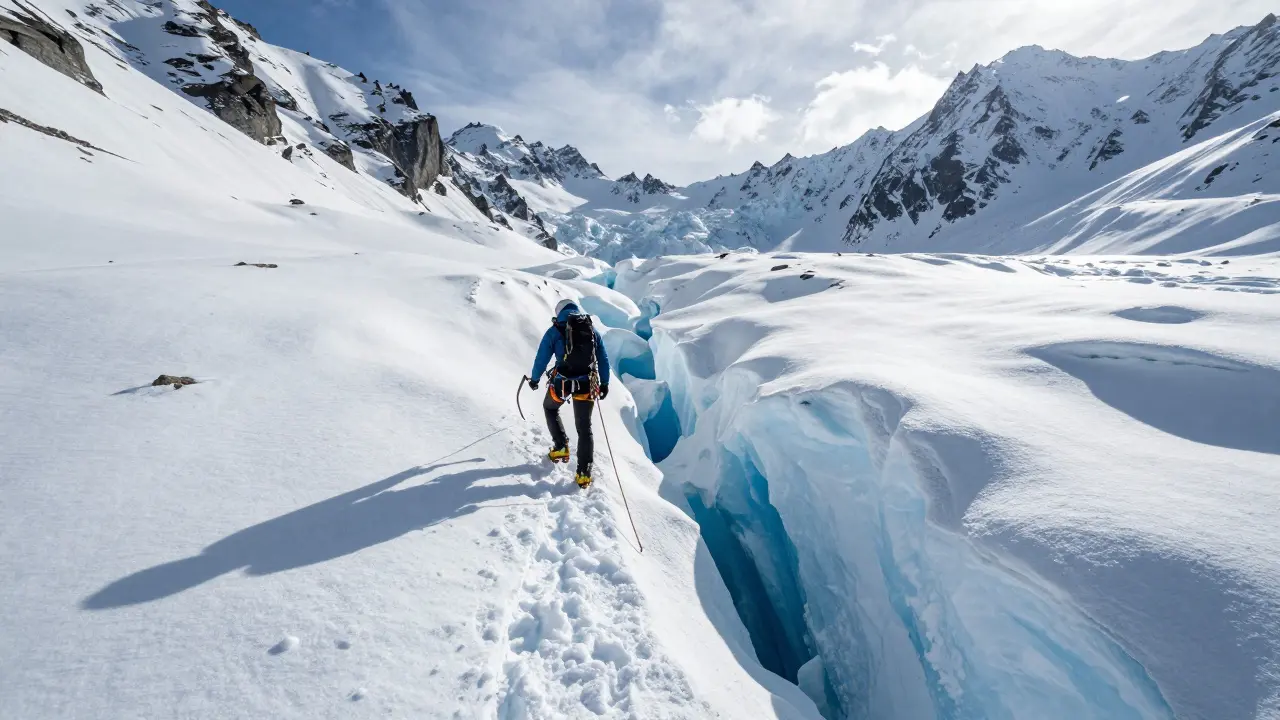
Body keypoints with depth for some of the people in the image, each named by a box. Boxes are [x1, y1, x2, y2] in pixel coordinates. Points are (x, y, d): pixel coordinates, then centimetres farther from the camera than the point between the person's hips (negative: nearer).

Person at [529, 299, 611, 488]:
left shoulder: (554, 330, -2)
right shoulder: (592, 329, 7)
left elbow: (542, 358, 1)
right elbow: (603, 358, 10)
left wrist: (534, 379, 17)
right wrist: (604, 383, 20)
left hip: (562, 382, -2)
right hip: (587, 385, 2)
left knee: (550, 408, 31)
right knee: (584, 427, 12)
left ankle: (561, 447, 24)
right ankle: (584, 473, 12)